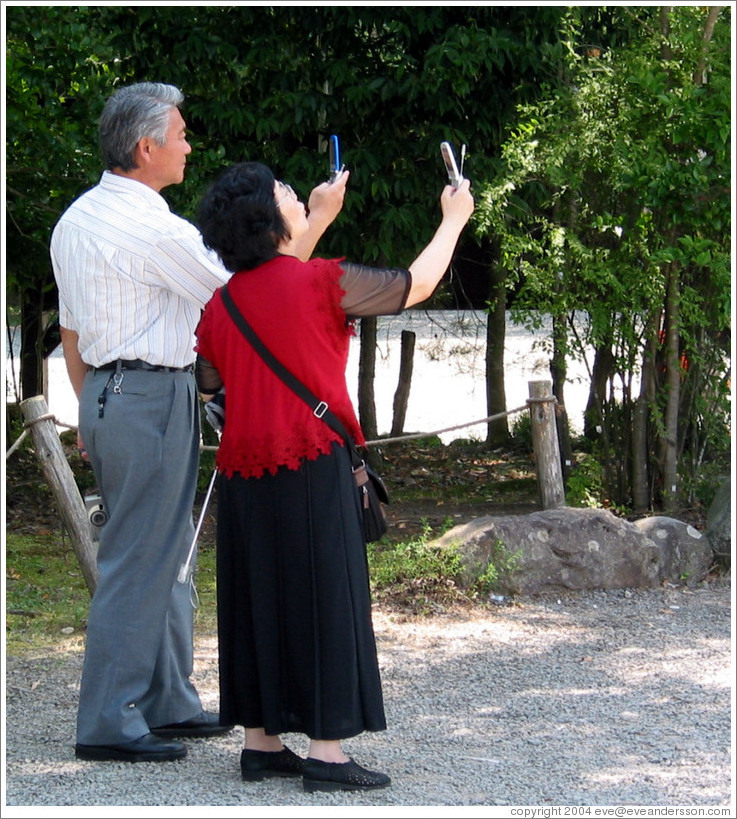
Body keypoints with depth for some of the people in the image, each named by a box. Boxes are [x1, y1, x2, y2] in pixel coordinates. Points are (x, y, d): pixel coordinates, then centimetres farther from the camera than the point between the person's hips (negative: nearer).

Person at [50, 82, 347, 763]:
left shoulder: (75, 221, 12)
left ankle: (169, 702, 22)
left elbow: (71, 331, 18)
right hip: (153, 397, -10)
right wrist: (317, 221, 0)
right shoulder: (154, 228, -17)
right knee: (140, 561, -5)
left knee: (162, 554, 15)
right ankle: (110, 723, -2)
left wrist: (90, 413, 25)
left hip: (107, 397, 10)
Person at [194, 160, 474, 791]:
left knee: (258, 601, 12)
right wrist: (454, 219, 17)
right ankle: (327, 754, -3)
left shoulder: (221, 302, 7)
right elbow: (417, 285, 1)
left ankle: (262, 743, 17)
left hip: (243, 473, 6)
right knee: (324, 598, -2)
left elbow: (205, 386, 15)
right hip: (311, 464, -6)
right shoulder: (321, 281, -8)